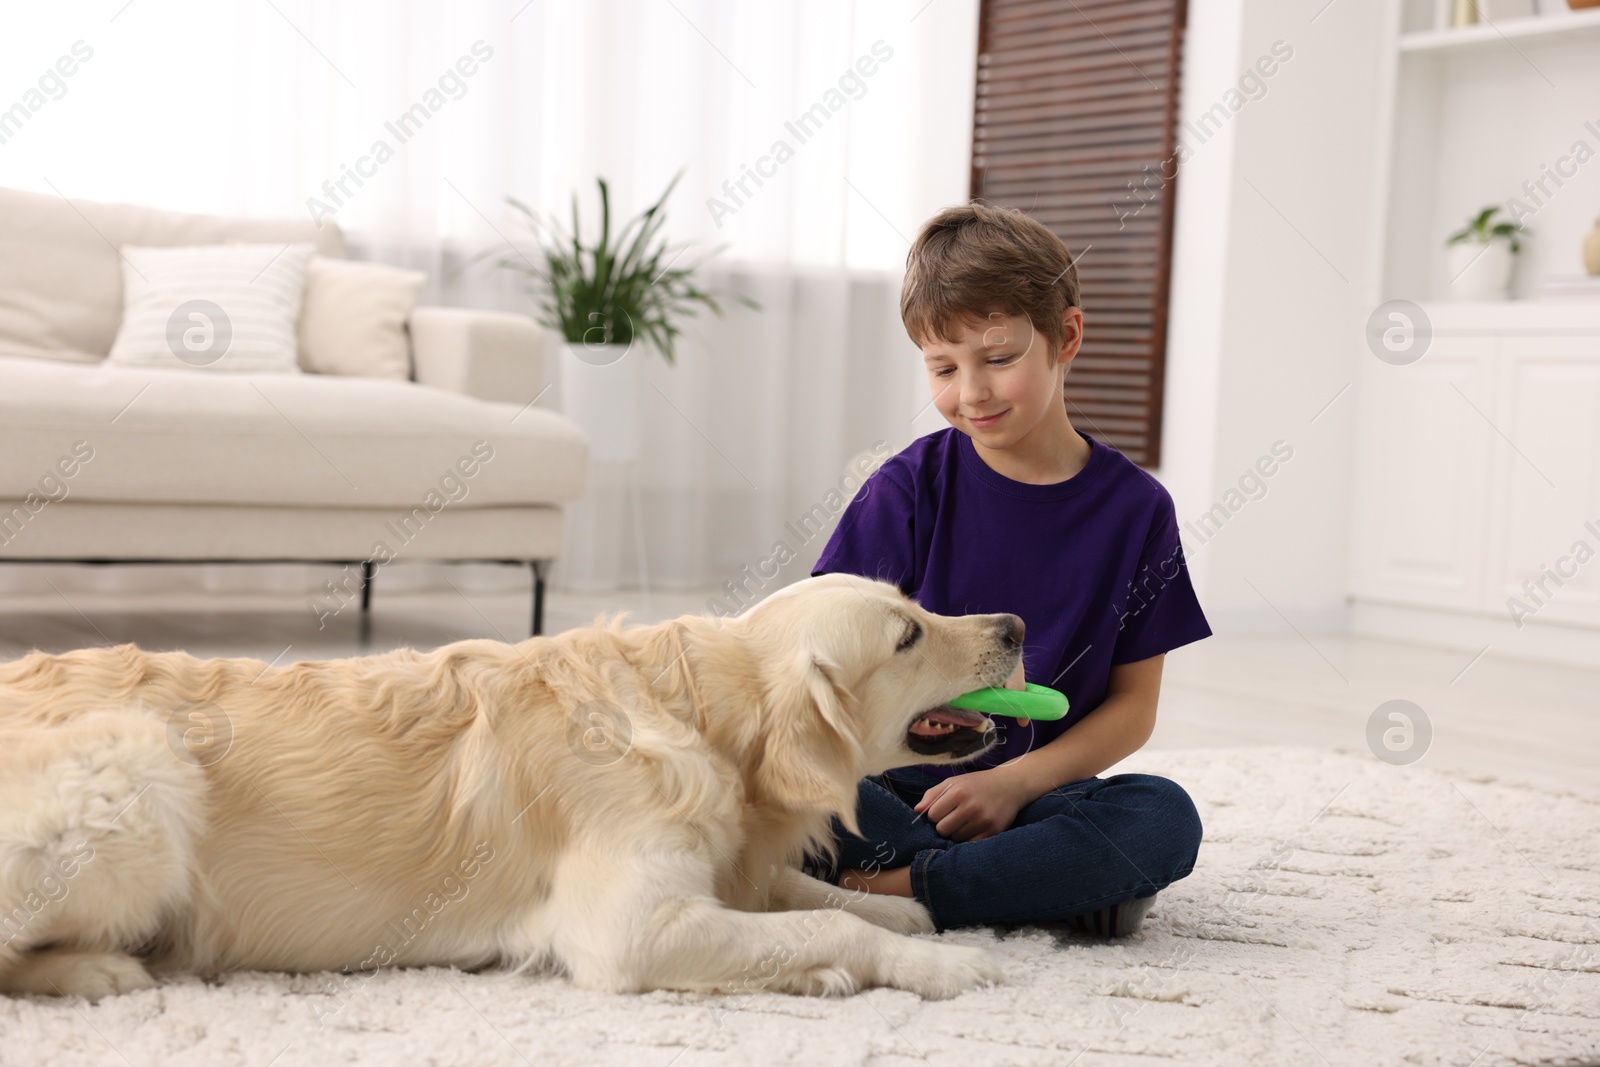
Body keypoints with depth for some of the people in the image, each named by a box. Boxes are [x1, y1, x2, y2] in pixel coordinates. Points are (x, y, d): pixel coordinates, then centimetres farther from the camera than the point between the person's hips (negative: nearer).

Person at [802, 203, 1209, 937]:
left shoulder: (1134, 509, 3)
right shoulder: (912, 486, 3)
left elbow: (1133, 704, 4)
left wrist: (1016, 781, -12)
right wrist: (941, 665, -25)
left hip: (1032, 794, 0)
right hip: (896, 785, 0)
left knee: (1165, 819, -30)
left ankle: (895, 888, -24)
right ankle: (1064, 883, -24)